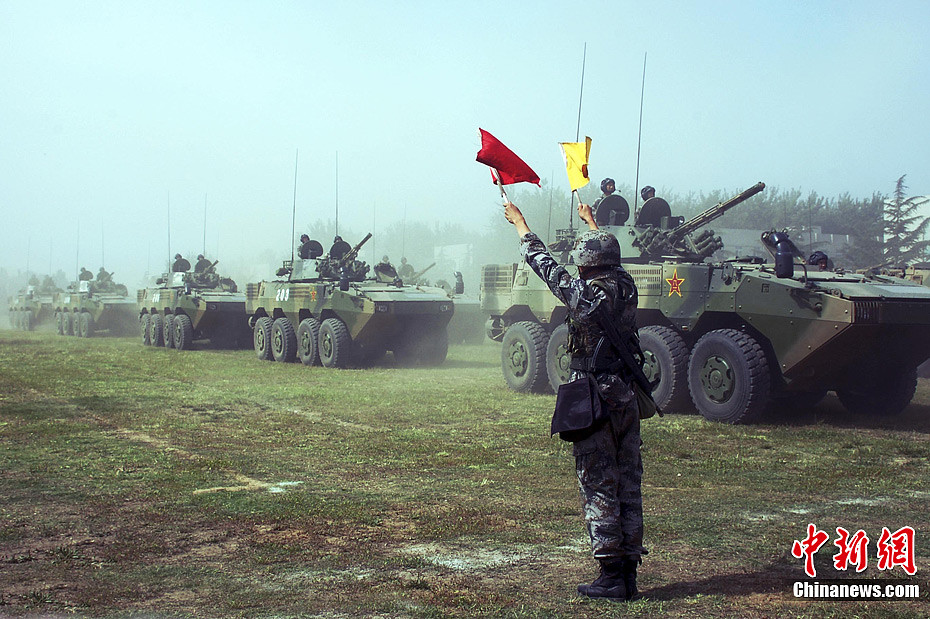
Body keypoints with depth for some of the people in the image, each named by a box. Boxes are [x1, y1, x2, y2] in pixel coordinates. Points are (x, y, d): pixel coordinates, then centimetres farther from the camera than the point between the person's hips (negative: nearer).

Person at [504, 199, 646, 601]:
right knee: (628, 485, 10)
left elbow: (543, 262, 0)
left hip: (592, 399, -6)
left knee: (598, 487, -1)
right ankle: (629, 573, 16)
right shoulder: (627, 289, 3)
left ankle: (611, 576, 2)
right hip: (627, 397, 6)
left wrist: (520, 224, 16)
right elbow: (609, 259, 24)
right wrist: (591, 222, 42)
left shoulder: (582, 295, -13)